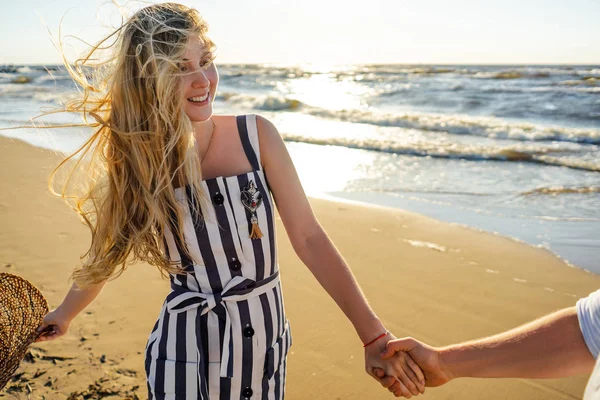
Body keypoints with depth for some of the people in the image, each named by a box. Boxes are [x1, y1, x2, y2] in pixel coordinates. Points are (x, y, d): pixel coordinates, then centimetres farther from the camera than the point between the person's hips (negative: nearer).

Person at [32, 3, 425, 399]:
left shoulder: (257, 136, -11)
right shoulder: (136, 164, -9)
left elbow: (308, 237, -11)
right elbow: (106, 254, 8)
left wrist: (374, 336, -17)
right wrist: (64, 314, 23)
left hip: (266, 345, 1)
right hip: (185, 354, -1)